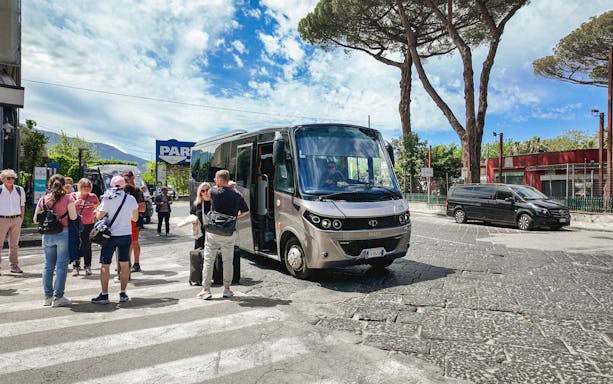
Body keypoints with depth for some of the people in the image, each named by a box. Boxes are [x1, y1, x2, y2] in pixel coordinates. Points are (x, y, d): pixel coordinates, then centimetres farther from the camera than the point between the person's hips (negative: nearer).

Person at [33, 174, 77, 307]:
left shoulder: (43, 199, 4)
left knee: (48, 266, 13)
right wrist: (73, 205, 4)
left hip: (47, 235, 4)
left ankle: (48, 297, 20)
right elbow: (73, 217, -14)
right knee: (61, 266, 1)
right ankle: (58, 297, 3)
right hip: (63, 234, -4)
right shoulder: (68, 198, -8)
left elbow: (35, 219, 6)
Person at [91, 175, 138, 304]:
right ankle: (123, 294, 15)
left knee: (105, 266, 6)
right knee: (125, 264, 12)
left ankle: (104, 295, 7)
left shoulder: (108, 199, -9)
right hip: (126, 235, 3)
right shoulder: (131, 199, -1)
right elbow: (135, 218, 8)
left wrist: (98, 209, 12)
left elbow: (99, 216, -8)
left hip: (111, 235, -3)